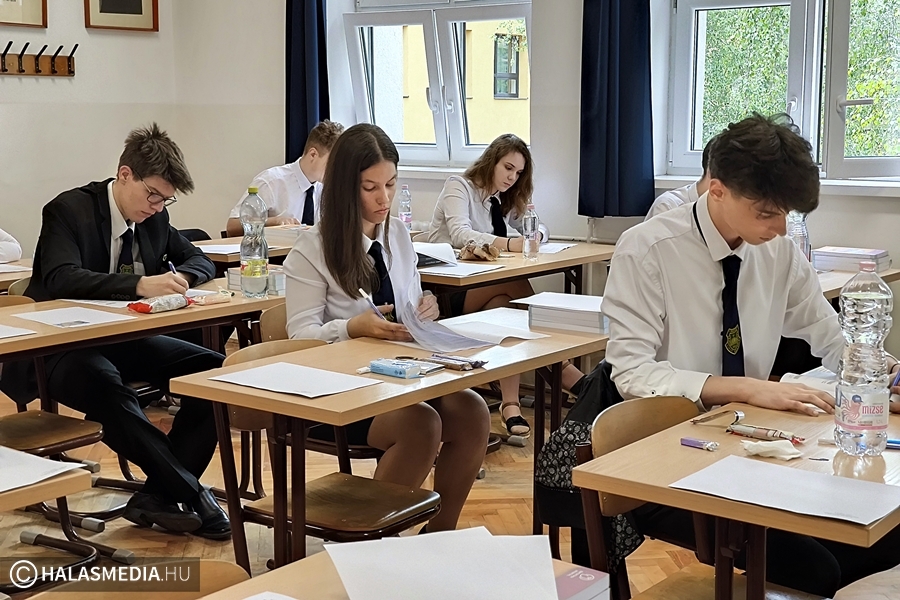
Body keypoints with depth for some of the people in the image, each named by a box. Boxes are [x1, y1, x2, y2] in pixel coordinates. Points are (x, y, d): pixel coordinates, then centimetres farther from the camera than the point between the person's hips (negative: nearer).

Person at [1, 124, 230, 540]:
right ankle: (189, 493, -33)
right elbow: (61, 279, -27)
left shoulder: (155, 217, 7)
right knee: (103, 384, -40)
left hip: (126, 339, 7)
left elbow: (200, 261, 15)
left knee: (216, 370, -15)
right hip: (64, 348, -6)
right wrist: (140, 284, -40)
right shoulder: (68, 209, -12)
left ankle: (160, 494, -17)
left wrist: (180, 276, -11)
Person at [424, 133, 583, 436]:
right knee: (516, 285, -30)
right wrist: (508, 243, -34)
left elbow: (539, 228, 20)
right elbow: (460, 234, -21)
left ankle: (510, 404, -38)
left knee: (506, 307, -30)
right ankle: (566, 375, -28)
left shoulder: (506, 200, 20)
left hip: (481, 287, 7)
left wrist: (535, 236, -7)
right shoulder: (459, 186, -3)